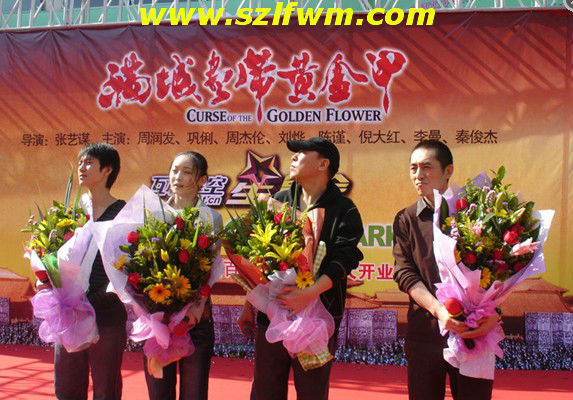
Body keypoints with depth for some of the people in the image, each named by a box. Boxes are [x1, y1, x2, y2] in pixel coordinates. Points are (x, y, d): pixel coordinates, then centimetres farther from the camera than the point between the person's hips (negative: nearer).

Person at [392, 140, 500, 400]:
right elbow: (404, 272, -2)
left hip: (474, 332, -1)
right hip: (425, 333, 1)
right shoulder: (406, 219, 7)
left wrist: (493, 313, -16)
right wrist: (438, 309, -17)